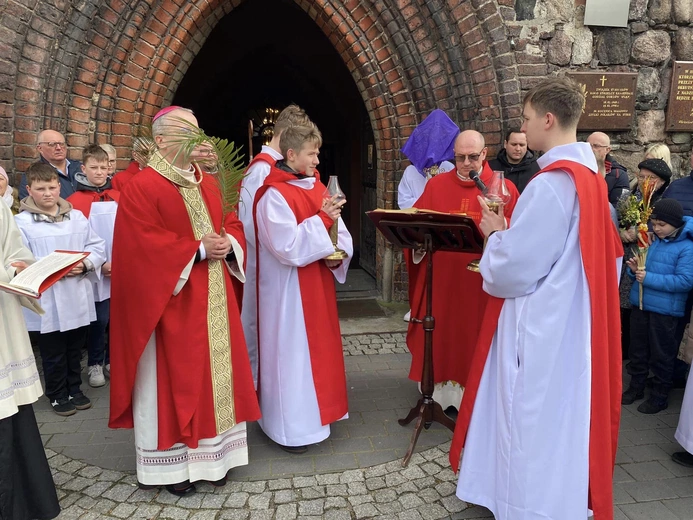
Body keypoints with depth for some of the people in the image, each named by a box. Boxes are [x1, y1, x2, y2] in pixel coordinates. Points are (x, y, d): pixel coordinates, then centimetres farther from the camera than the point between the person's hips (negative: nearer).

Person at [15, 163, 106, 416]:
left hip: (78, 298, 3)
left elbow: (97, 246, 4)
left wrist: (84, 264, -14)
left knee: (75, 349, 17)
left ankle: (74, 389, 34)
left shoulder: (76, 216, 5)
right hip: (46, 302, -3)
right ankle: (57, 395, 28)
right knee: (53, 353, 10)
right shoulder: (21, 222, -7)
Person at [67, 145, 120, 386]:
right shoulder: (74, 201, -7)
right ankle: (95, 364, 22)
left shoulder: (118, 197, 6)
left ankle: (113, 360, 27)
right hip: (96, 272, -3)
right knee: (99, 319, 4)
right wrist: (98, 264, -13)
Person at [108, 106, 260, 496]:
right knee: (173, 379, 4)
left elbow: (234, 224, 14)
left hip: (213, 301, 7)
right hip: (170, 302, -7)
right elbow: (144, 249, -18)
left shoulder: (210, 183, 12)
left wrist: (227, 243, -8)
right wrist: (198, 249, -19)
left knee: (214, 375, 12)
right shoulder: (142, 188, -10)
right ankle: (171, 463, 20)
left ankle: (211, 454, 28)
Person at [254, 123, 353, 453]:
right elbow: (288, 246, -23)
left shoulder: (317, 187, 9)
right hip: (288, 289, -8)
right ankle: (291, 427, 16)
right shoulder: (273, 195, -15)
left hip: (316, 285, 8)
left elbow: (338, 230, 9)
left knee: (317, 345, 16)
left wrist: (339, 252, -11)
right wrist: (321, 219, -20)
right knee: (291, 350, 1)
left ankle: (312, 410, 34)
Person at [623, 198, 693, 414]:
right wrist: (634, 269, -8)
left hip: (665, 310, -6)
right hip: (640, 304, 6)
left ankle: (660, 396, 22)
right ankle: (636, 387, 32)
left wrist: (649, 278, -24)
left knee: (661, 355, 6)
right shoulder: (652, 241, 7)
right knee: (637, 349, 16)